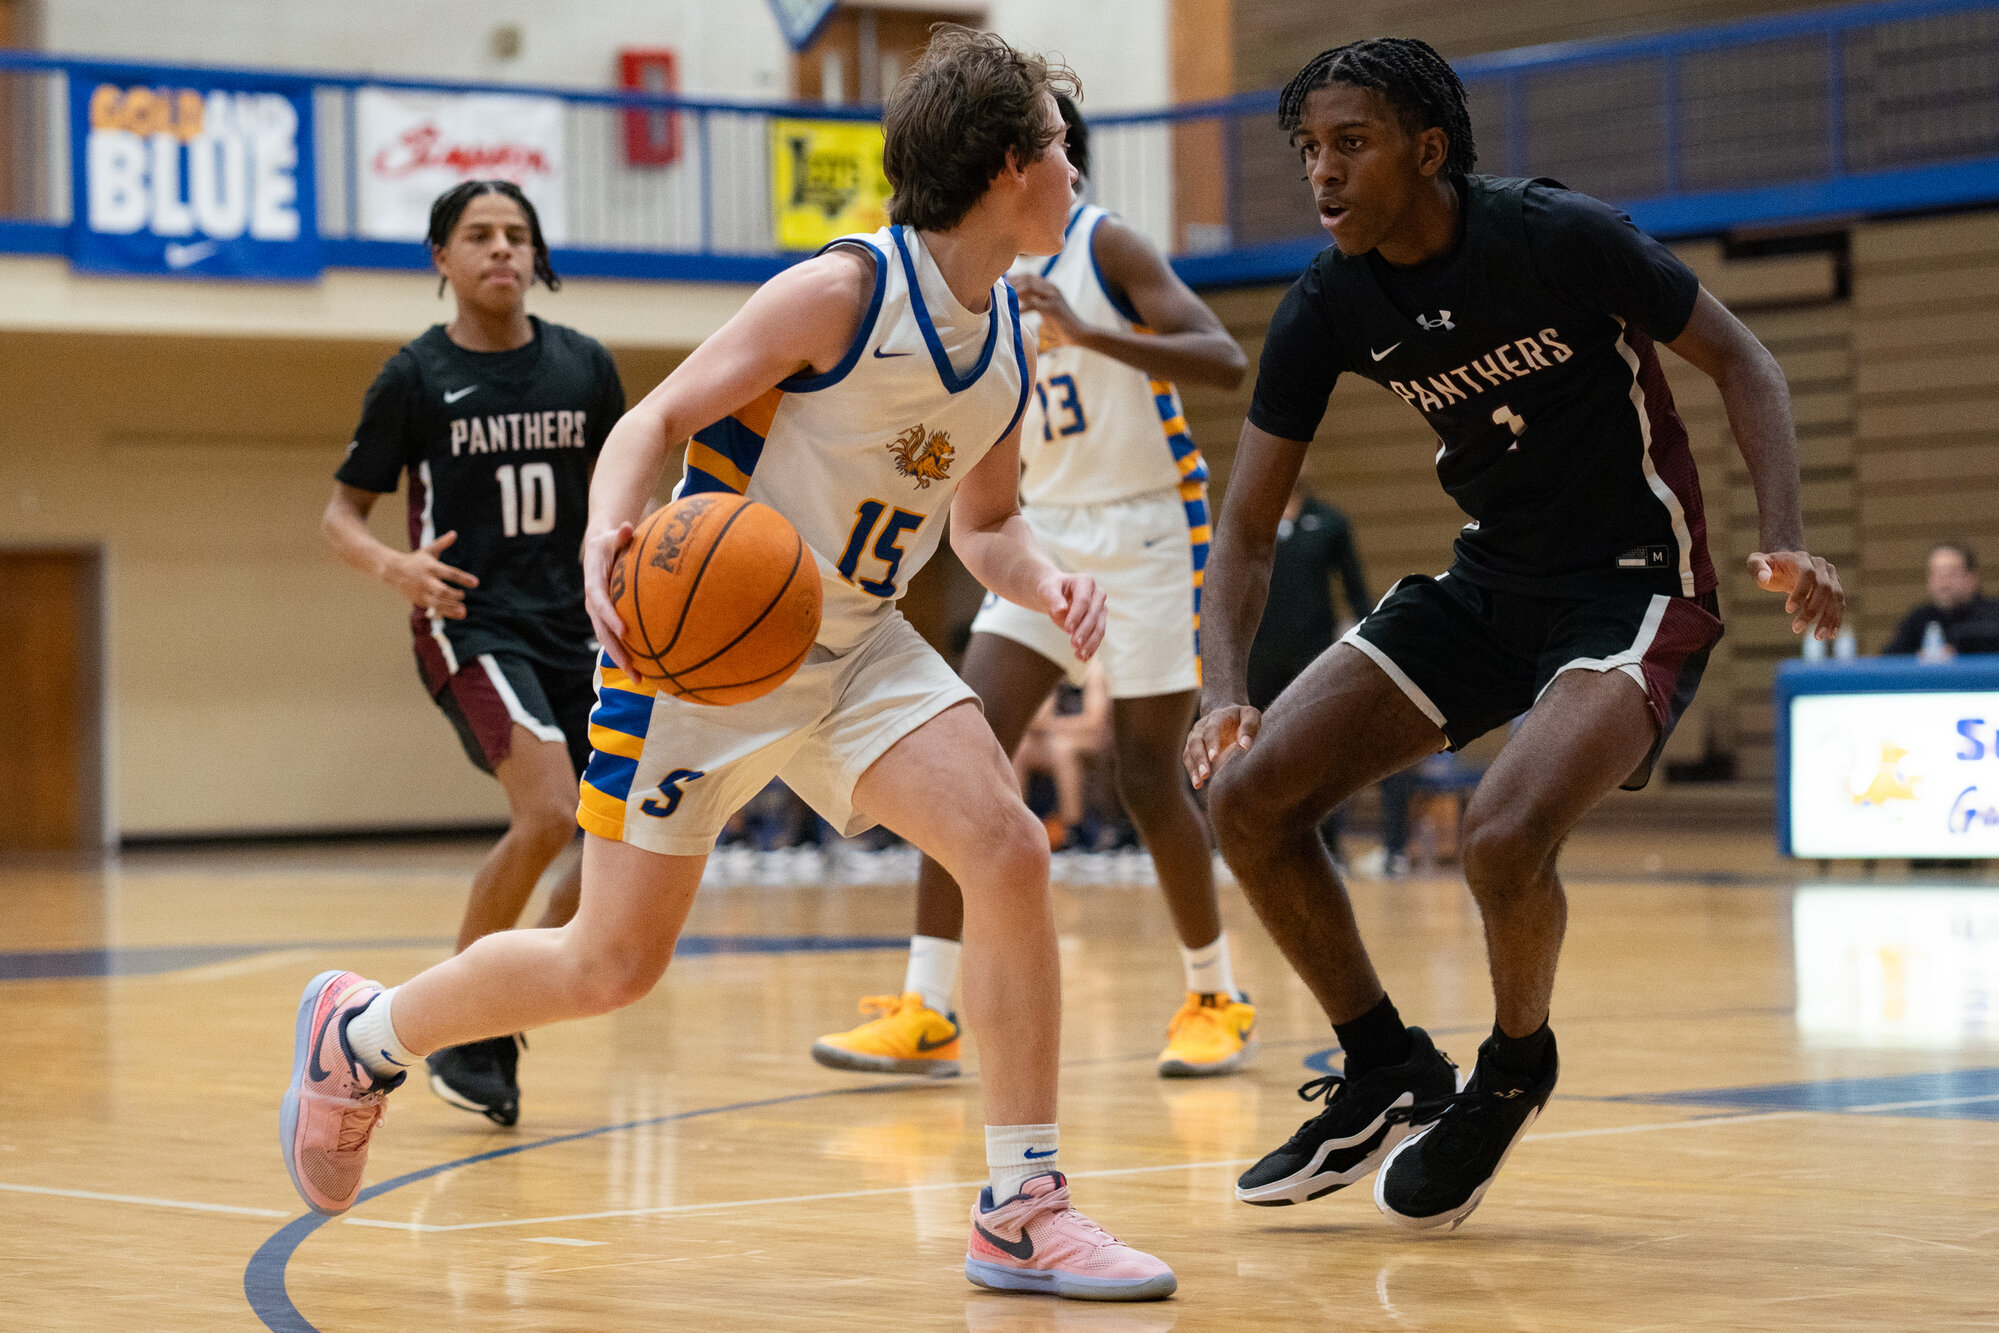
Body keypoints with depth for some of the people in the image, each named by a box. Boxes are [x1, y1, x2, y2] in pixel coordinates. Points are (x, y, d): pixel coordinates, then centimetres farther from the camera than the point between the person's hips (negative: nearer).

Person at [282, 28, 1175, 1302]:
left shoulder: (1009, 342, 3)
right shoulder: (843, 291, -19)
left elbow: (985, 522, 16)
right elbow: (658, 418, -17)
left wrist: (1044, 580, -6)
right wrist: (608, 534, -36)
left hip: (854, 645, 6)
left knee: (1009, 850, -17)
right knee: (615, 963, 0)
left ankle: (1023, 1211, -10)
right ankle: (359, 1033, 27)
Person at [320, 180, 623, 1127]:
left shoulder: (584, 368, 6)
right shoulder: (415, 378, -3)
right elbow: (341, 512, 1)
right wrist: (392, 566, -19)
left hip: (568, 624, 5)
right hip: (468, 620, -5)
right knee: (548, 814, -25)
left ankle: (502, 1025, 18)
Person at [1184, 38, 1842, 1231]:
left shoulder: (1560, 238, -20)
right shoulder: (1328, 308, -6)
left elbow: (1740, 360, -10)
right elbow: (1248, 530, -1)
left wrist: (1785, 542, -24)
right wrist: (1227, 693, -18)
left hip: (1634, 584, -6)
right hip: (1488, 582, 6)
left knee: (1506, 837, -30)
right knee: (1249, 795, -5)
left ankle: (1514, 1074, 3)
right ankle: (1391, 1076, 13)